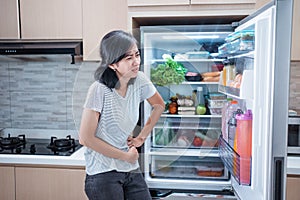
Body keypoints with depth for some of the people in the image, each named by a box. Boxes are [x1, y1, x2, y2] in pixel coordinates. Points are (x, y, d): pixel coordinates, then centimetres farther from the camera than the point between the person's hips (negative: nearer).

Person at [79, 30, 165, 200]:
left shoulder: (139, 80, -6)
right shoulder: (99, 90, -20)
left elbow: (159, 105, 13)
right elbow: (86, 138, -18)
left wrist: (142, 136, 5)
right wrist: (125, 156, -10)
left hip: (132, 170, 5)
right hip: (103, 173, -5)